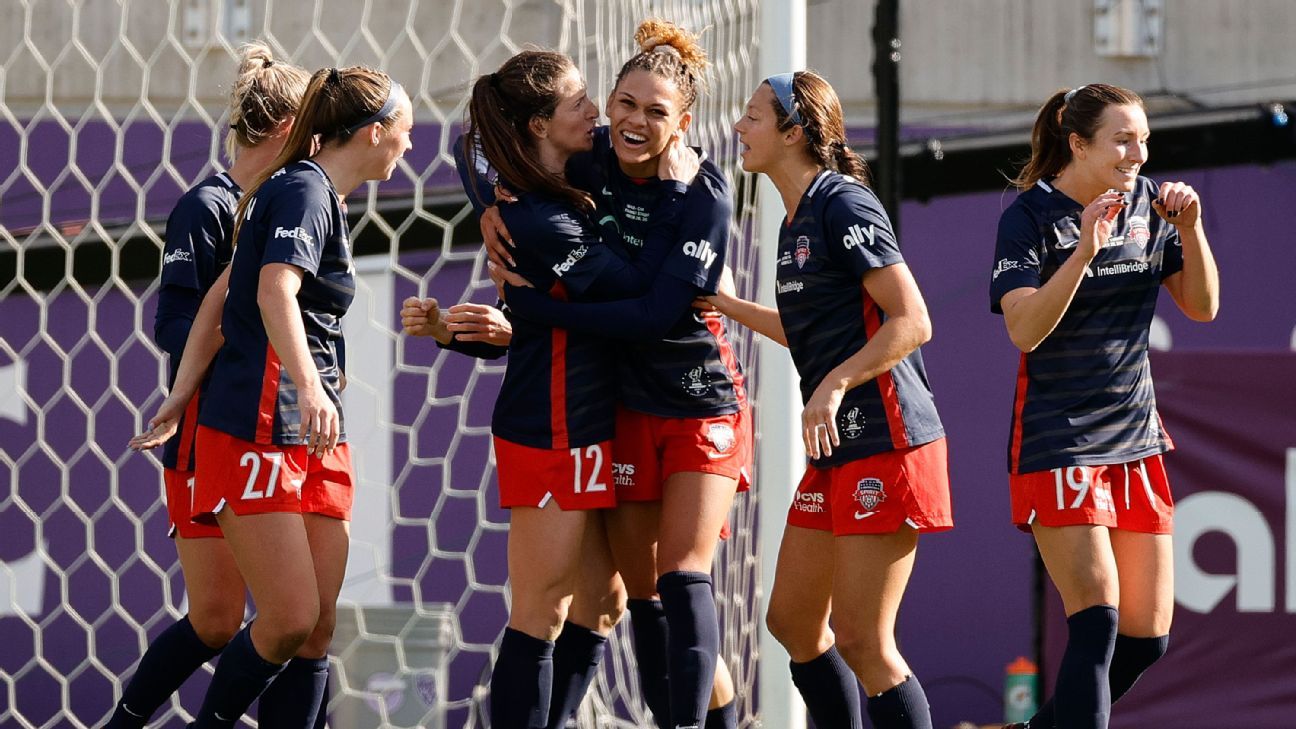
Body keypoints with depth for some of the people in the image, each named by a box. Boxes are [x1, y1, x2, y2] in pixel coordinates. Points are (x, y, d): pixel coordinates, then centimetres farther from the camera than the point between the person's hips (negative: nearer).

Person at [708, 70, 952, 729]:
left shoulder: (843, 205, -13)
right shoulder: (797, 221, 16)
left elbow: (912, 322, -18)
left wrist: (833, 385, -24)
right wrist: (726, 304, 30)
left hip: (885, 440, -10)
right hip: (836, 450, 10)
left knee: (862, 641, -9)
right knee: (792, 621, 13)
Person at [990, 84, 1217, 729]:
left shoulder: (1149, 204, 6)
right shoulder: (1030, 216, -10)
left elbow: (1202, 307, 8)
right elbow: (1024, 330, -21)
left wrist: (1190, 228, -8)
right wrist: (1085, 250, -31)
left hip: (1136, 438, 6)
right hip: (1058, 443, -6)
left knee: (1148, 635, 5)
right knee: (1098, 623, -18)